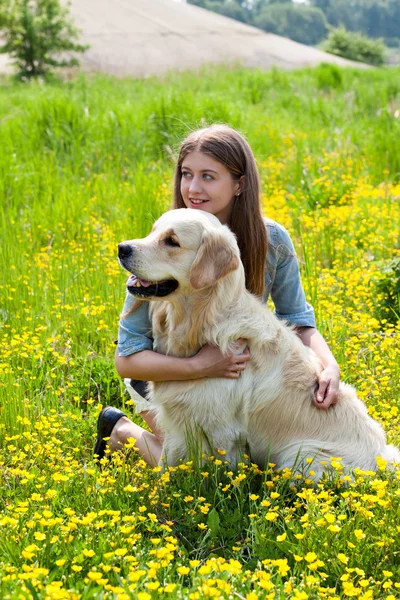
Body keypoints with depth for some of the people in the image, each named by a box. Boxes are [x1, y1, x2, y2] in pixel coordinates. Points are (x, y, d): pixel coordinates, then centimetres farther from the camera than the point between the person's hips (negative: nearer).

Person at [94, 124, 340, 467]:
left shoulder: (271, 240, -18)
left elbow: (299, 322, -7)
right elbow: (127, 358, -24)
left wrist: (329, 365, -28)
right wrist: (197, 367, -40)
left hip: (236, 368, 4)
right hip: (165, 372, -4)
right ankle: (121, 429, 11)